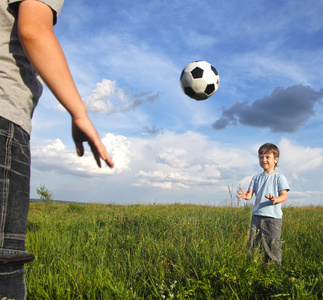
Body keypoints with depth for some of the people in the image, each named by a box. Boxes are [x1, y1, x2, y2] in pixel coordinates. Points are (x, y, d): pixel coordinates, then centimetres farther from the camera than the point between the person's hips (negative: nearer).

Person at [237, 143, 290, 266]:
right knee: (253, 245, 5)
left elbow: (284, 195, -6)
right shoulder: (256, 178, 14)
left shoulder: (279, 177, 2)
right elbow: (250, 193, 6)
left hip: (273, 217, -4)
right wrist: (246, 196, -19)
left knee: (273, 246, -2)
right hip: (257, 216, 4)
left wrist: (275, 200, -28)